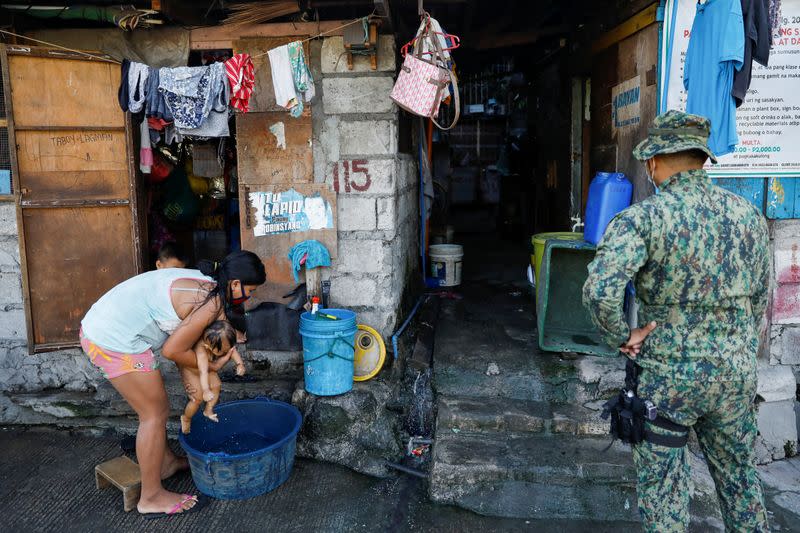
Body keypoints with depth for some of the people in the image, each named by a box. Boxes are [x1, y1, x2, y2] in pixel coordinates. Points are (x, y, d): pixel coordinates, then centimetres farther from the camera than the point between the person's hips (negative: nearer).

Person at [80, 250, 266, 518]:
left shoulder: (202, 280, 10)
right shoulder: (211, 303, -17)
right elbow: (172, 350, -12)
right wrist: (212, 366, 2)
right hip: (116, 340, -10)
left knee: (154, 405, 22)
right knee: (155, 414, 2)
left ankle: (166, 461, 40)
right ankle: (152, 497, 14)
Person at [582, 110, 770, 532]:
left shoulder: (643, 218, -16)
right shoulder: (748, 214, 2)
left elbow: (598, 290, -29)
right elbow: (760, 300, 11)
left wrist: (622, 337, -13)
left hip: (667, 376, -5)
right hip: (736, 375, 5)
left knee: (662, 485, 11)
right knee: (740, 478, 23)